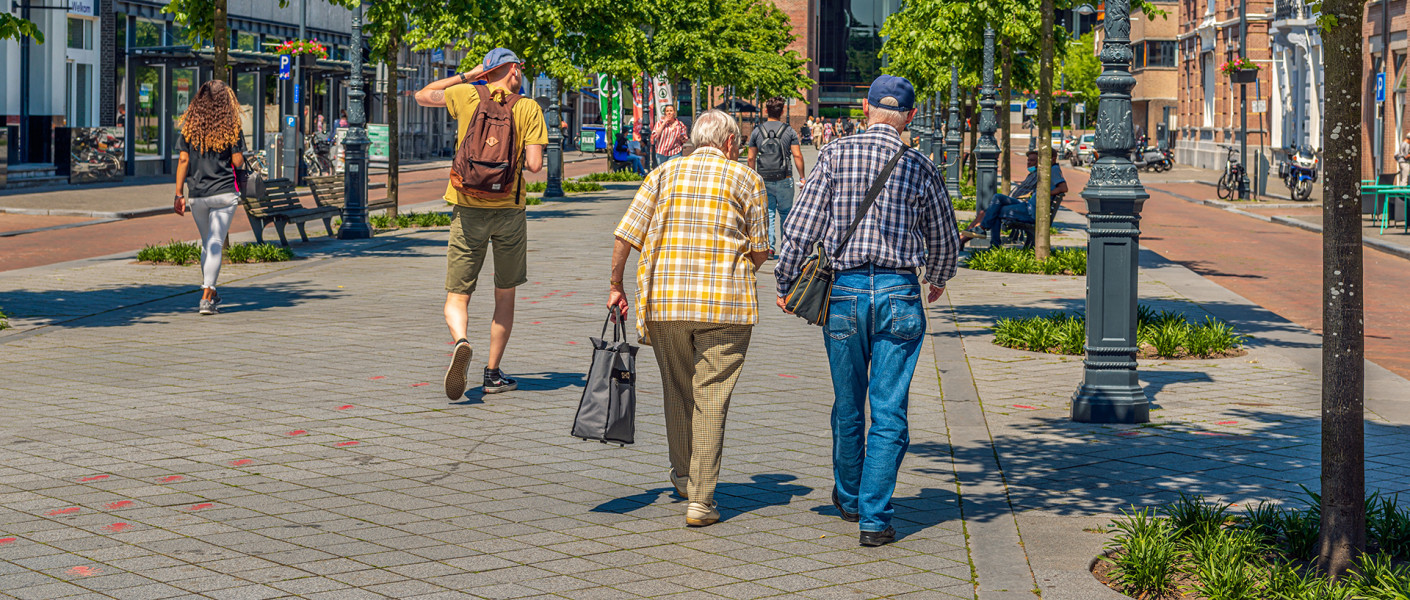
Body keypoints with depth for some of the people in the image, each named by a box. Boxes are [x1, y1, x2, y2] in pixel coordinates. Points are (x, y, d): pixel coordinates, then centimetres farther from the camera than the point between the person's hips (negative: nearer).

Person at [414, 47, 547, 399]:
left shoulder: (466, 96, 2)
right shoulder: (528, 109, -2)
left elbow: (422, 96, 19)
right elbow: (535, 165, -9)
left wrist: (466, 76, 18)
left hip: (469, 208, 0)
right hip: (509, 209, 0)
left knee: (457, 295, 4)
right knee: (505, 294, 15)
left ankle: (461, 343, -27)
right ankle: (493, 373, 17)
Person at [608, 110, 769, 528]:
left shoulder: (664, 174, 10)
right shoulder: (746, 180, 4)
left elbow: (625, 236, 4)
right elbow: (760, 251, 2)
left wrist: (616, 286, 13)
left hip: (664, 301, 3)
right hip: (725, 304, -3)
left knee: (677, 391, 19)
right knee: (710, 398, 0)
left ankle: (683, 475, 36)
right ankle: (700, 499, -3)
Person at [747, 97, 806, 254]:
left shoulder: (757, 132, 2)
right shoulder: (789, 131, -2)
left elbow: (751, 158, 4)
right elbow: (797, 155, -6)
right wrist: (802, 177, 0)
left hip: (764, 180, 1)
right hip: (784, 179, -1)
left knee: (767, 213, 6)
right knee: (785, 213, 11)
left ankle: (769, 244, -6)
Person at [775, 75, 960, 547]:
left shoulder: (835, 156, -2)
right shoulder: (920, 168, 1)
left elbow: (802, 225, -5)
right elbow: (944, 240, 13)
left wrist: (786, 283, 6)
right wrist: (938, 280, 32)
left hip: (843, 291, 1)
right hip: (899, 294, -1)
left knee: (848, 406, 16)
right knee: (889, 412, 2)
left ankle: (849, 497, 34)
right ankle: (875, 517, -1)